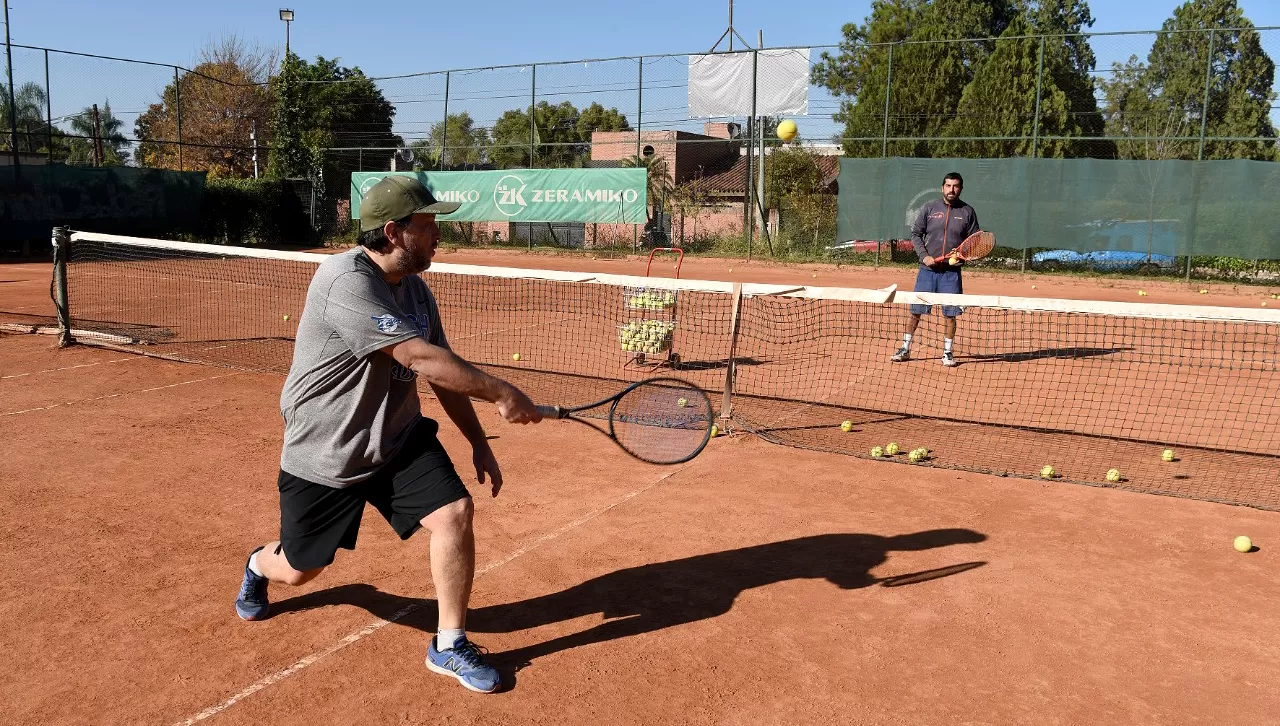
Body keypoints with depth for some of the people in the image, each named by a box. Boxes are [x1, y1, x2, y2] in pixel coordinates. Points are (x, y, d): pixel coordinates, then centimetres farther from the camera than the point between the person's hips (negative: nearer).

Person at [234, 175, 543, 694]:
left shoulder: (415, 289, -1)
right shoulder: (346, 281, -27)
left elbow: (443, 371, 7)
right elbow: (421, 358, -33)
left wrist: (479, 443, 5)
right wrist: (499, 392, -28)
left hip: (397, 438, 6)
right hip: (323, 453, -6)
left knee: (454, 511, -15)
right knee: (300, 570, 11)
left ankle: (450, 646, 1)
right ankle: (259, 565, 50)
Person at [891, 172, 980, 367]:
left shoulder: (967, 212, 4)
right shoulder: (929, 208, 3)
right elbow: (916, 234, 6)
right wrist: (924, 255, -8)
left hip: (951, 272, 0)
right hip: (928, 269, 0)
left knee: (950, 314, 2)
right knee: (916, 311, 3)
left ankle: (947, 352, 15)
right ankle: (905, 349, 14)